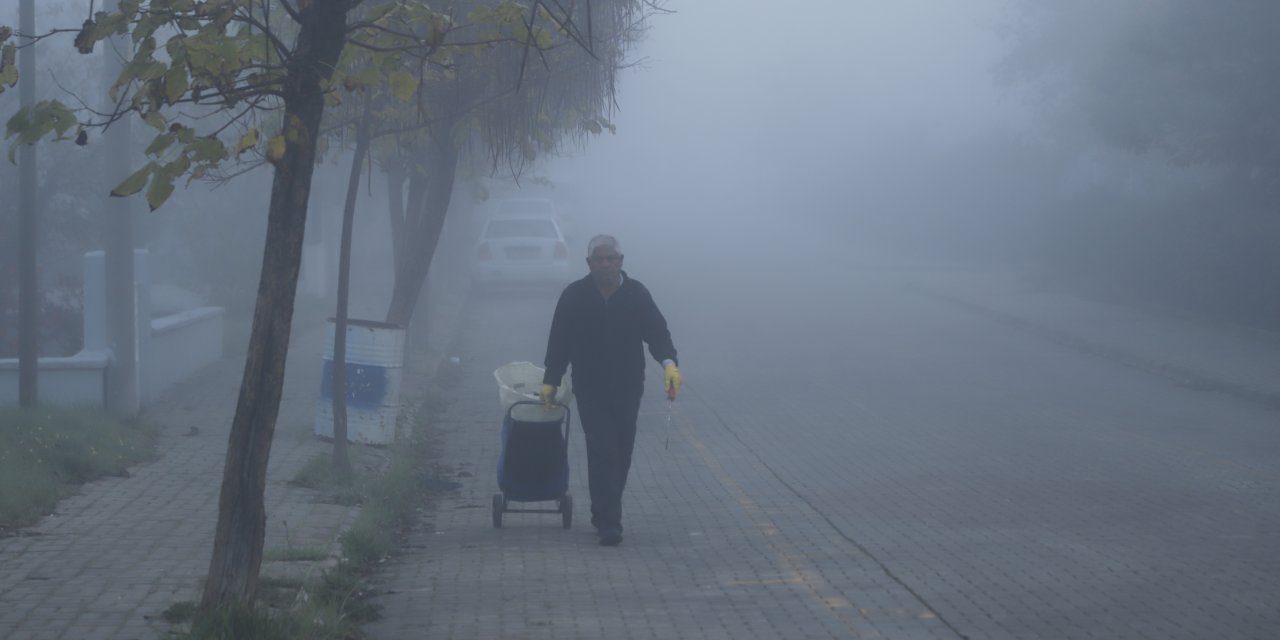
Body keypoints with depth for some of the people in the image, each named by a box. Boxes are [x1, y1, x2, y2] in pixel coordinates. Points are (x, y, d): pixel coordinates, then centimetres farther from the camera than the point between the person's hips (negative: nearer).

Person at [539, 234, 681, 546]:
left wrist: (669, 362, -23)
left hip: (628, 389, 2)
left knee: (621, 455, 11)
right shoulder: (574, 296, -4)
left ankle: (605, 516, 28)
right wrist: (550, 381, 1)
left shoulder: (637, 294, -2)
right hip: (590, 391, -2)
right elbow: (559, 342, 2)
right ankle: (608, 523, -13)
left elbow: (656, 332, -5)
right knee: (602, 453, -11)